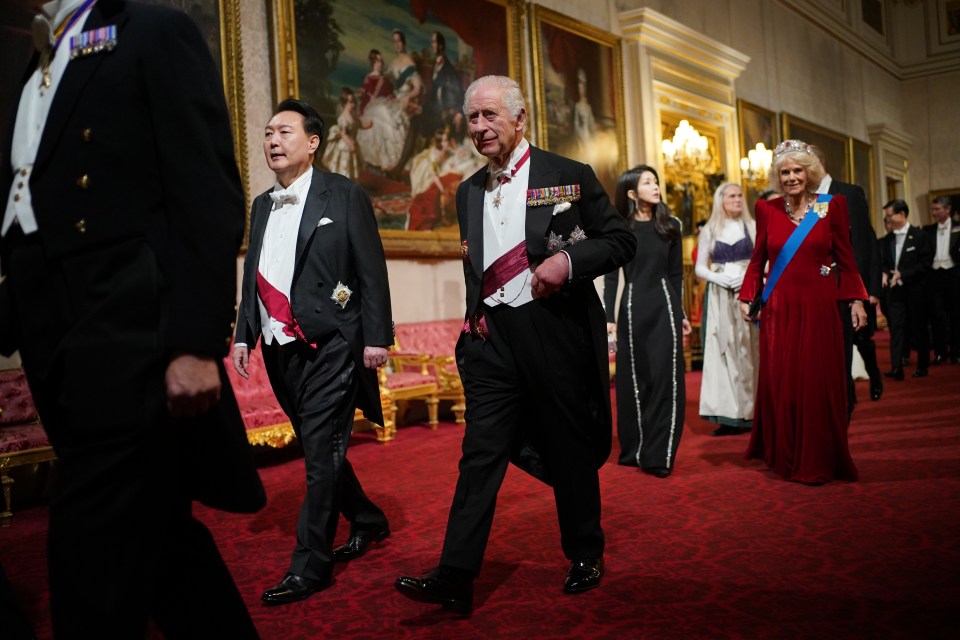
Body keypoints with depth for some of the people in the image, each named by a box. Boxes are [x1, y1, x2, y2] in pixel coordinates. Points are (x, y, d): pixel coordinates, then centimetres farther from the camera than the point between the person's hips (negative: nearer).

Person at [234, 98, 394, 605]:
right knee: (318, 449, 16)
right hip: (280, 349, 7)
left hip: (330, 346, -7)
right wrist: (244, 334, 11)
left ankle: (309, 566, 3)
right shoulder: (262, 205, 15)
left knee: (322, 453, -5)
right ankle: (368, 522, 36)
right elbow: (252, 277, 19)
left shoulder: (344, 196, -3)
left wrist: (377, 337, -12)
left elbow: (371, 272, -7)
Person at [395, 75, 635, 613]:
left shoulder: (570, 177, 0)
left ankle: (586, 557, 29)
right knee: (481, 453, -1)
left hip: (556, 334, -3)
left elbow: (621, 241, -1)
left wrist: (568, 260, -17)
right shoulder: (469, 192, 14)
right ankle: (456, 579, 0)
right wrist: (475, 311, 8)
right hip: (493, 338, 4)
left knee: (571, 452, 9)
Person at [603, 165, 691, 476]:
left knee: (665, 380, -4)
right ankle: (634, 450, 19)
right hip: (632, 309, -1)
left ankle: (658, 456, 1)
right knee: (634, 381, 6)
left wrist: (680, 313, 8)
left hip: (665, 307, 1)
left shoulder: (670, 226, 6)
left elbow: (676, 274, 9)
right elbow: (611, 276, 0)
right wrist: (608, 317, -7)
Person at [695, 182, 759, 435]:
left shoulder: (752, 227, 8)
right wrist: (718, 278, -10)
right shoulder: (709, 231, 8)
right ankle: (728, 414, 0)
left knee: (749, 352, -1)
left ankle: (750, 411, 5)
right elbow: (699, 267, 7)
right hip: (720, 298, 0)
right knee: (723, 352, -2)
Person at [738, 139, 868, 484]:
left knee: (818, 384, 1)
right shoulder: (767, 209, 5)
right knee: (779, 384, 3)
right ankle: (784, 456, 17)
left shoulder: (832, 205, 3)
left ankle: (817, 461, 14)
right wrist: (747, 297, 0)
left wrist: (856, 300, -3)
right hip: (779, 309, 1)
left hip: (819, 308, -1)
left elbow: (845, 258, 3)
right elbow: (757, 259, 9)